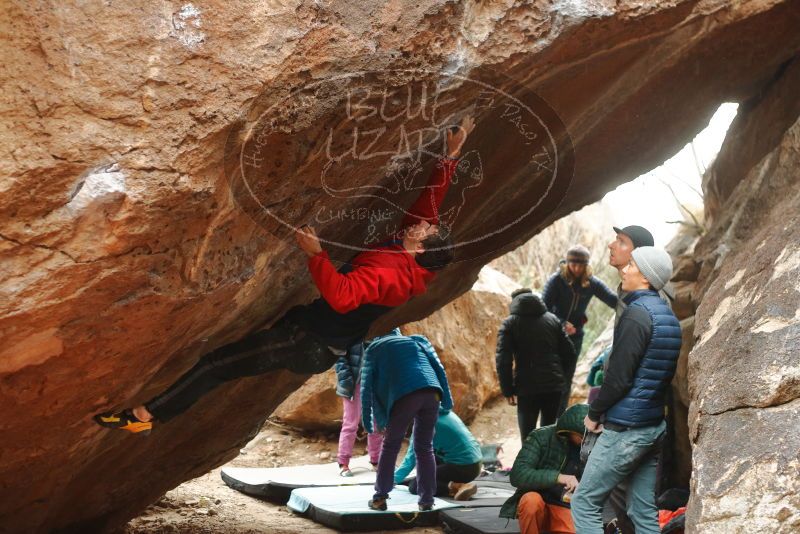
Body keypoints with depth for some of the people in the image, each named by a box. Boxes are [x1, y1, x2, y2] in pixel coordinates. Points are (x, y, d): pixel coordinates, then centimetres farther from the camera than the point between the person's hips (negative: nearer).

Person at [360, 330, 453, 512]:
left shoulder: (374, 348, 24)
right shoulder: (417, 340, 31)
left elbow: (367, 385, 18)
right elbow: (438, 367, 23)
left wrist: (367, 420, 20)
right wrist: (447, 401, 25)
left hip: (405, 395, -3)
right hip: (431, 393, 3)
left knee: (390, 446, 14)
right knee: (425, 447, 15)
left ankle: (380, 497, 15)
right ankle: (427, 500, 13)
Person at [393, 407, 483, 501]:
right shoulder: (446, 413, 12)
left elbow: (412, 458, -6)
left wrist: (393, 480, 6)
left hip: (463, 468, -9)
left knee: (414, 486, -3)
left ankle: (458, 487, -13)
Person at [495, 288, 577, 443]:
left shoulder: (510, 323, 2)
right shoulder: (553, 319, 12)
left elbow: (503, 359, -7)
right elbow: (570, 353, 9)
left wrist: (507, 390, -1)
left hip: (527, 387, -4)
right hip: (554, 385, 4)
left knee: (528, 436, 2)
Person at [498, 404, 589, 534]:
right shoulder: (541, 437, -12)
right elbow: (517, 475, -23)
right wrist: (557, 477, -34)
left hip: (563, 507, 2)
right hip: (534, 504, -2)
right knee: (531, 499, -36)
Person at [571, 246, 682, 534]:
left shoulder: (636, 314, -17)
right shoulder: (668, 315, 11)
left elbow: (618, 378, -19)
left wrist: (594, 413, -4)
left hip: (625, 429, -9)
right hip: (655, 425, 9)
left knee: (584, 502, -1)